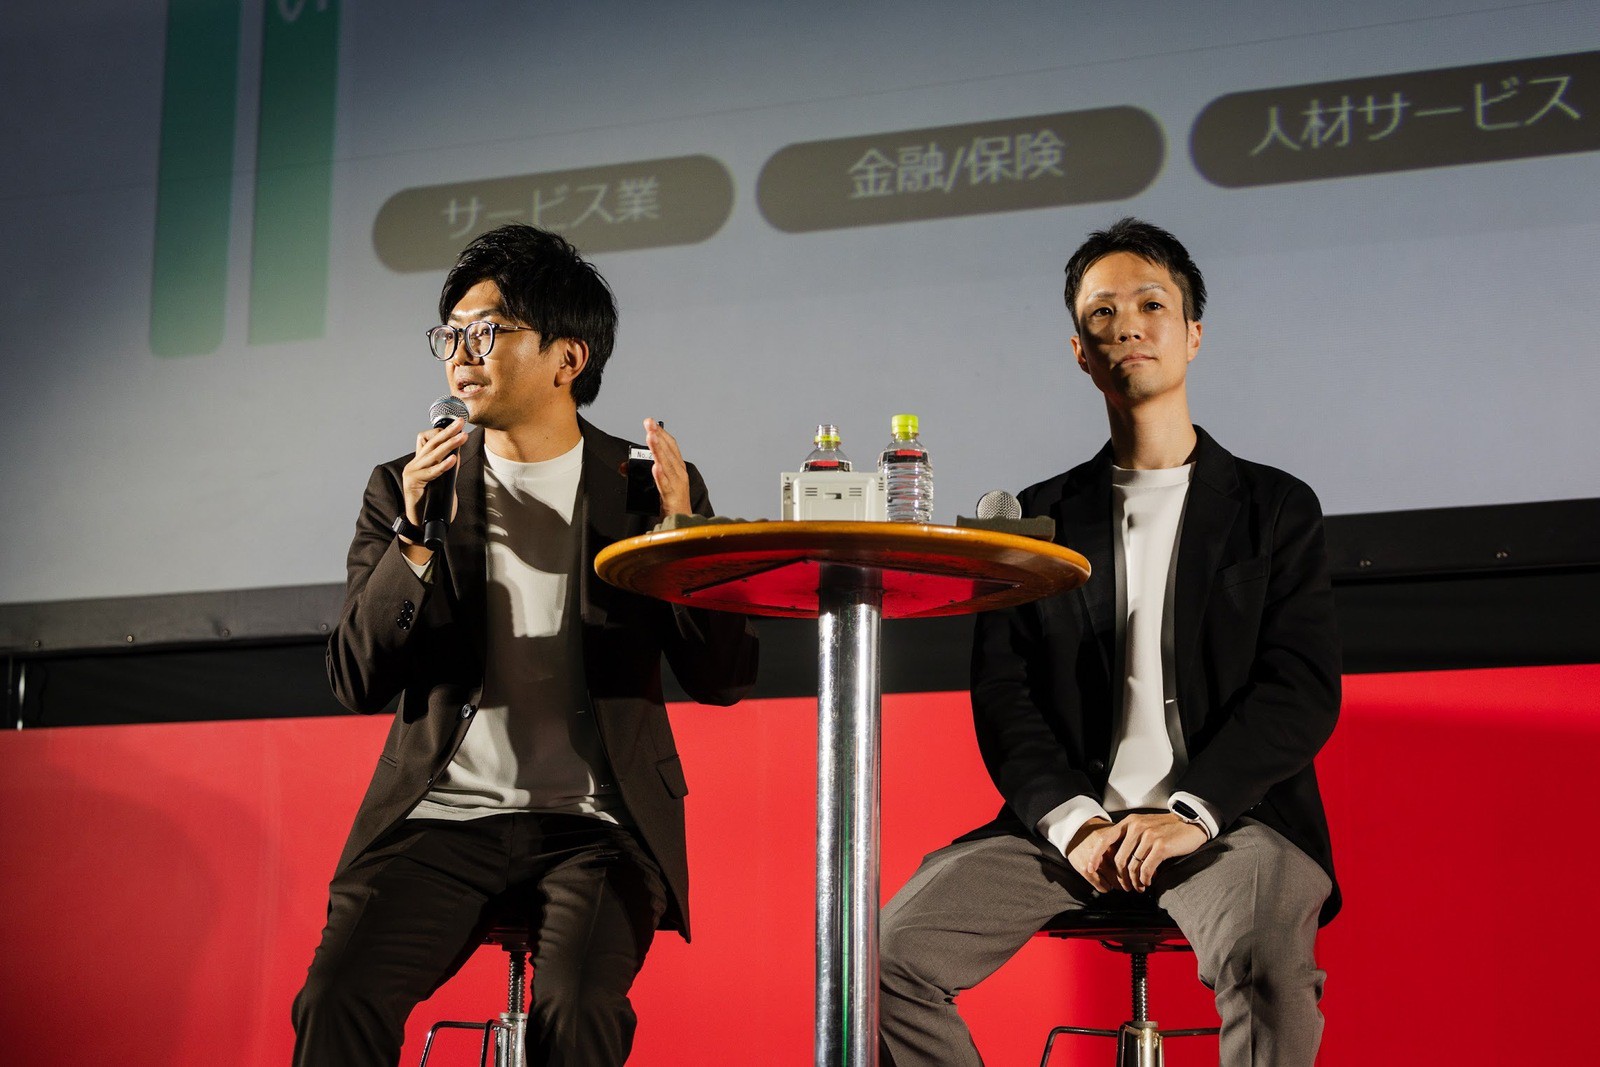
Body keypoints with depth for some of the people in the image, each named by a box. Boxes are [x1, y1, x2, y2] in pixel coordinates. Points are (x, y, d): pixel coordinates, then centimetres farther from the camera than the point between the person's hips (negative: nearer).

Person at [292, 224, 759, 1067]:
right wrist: (415, 539, -10)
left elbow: (723, 679, 3)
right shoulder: (406, 490, 10)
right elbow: (356, 682, 3)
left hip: (595, 828, -1)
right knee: (338, 999, -24)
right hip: (442, 817, 1)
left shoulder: (646, 487, 7)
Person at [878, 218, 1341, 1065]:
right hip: (1069, 821, 3)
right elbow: (1002, 696, 7)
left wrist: (1191, 812, -15)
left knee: (1264, 962, -36)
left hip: (1229, 816, -2)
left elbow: (1303, 687, -1)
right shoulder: (1037, 519, 16)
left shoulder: (1275, 508, 11)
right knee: (893, 953, -20)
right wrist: (1073, 822, -11)